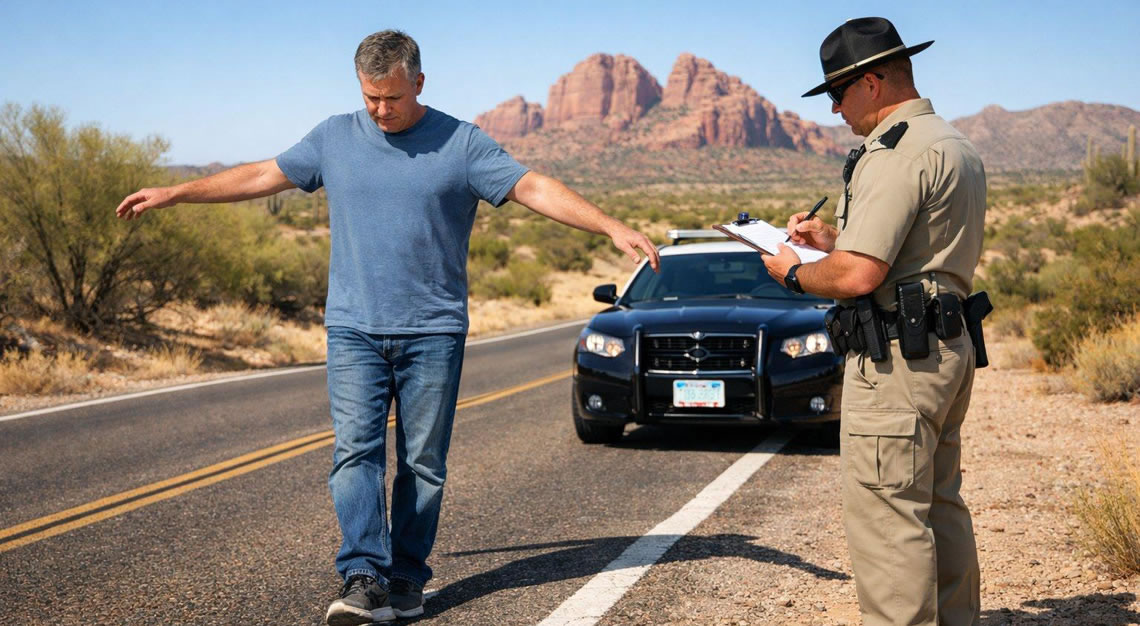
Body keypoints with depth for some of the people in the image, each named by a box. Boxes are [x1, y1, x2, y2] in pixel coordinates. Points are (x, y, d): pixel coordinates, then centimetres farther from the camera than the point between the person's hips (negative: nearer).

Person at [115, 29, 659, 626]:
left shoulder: (462, 144, 1)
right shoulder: (335, 138, 9)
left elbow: (536, 189, -4)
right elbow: (262, 177, 16)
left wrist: (612, 227, -14)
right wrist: (172, 194, 17)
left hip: (434, 333, -1)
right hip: (353, 331, 2)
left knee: (422, 462, 2)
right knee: (355, 452, -10)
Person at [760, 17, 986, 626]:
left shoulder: (896, 153, -17)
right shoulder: (956, 146, 17)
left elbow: (857, 276, -24)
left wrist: (794, 273, -5)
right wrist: (831, 236, 18)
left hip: (897, 358, -11)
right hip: (949, 348, 11)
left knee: (888, 519, -7)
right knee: (940, 508, 18)